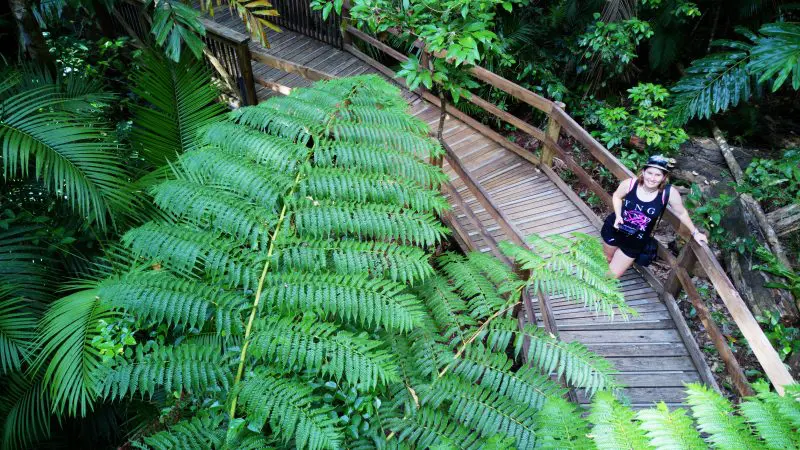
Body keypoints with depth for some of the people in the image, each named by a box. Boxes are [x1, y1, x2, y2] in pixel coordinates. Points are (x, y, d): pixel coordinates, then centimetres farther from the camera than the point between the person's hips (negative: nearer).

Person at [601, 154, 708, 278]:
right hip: (614, 230, 1)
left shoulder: (670, 193, -24)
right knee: (607, 259, 28)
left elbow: (681, 213, -6)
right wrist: (618, 215, -15)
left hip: (636, 242, 0)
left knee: (614, 275, 10)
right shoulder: (629, 184, -23)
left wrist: (695, 232, 2)